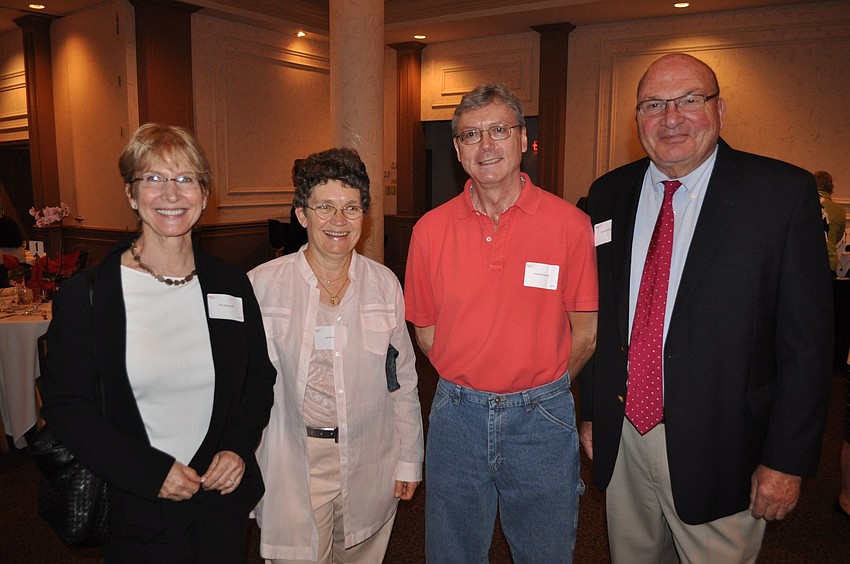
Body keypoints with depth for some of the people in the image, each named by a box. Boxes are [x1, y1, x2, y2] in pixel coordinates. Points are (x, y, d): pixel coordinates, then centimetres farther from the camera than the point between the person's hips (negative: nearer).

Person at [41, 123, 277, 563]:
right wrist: (152, 472, -15)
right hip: (136, 512, -2)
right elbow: (66, 406, -8)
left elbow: (260, 378, 7)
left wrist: (239, 448, -8)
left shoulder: (232, 286, -1)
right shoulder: (84, 294, -9)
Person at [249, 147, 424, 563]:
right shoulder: (262, 285, -7)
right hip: (293, 467, -2)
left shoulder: (385, 284, -1)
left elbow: (403, 379, 6)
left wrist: (409, 459, 7)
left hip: (370, 465, 2)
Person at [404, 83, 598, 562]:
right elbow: (426, 329, 5)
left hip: (542, 419, -1)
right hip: (457, 415, 2)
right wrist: (467, 386, 3)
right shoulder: (431, 229, -4)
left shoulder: (570, 224, -9)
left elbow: (585, 330, -2)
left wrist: (537, 390, 3)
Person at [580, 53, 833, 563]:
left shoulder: (782, 192, -10)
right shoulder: (608, 194, 2)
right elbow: (596, 314, 7)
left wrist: (787, 459, -10)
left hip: (717, 449, -3)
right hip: (621, 439, 4)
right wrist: (591, 410, 7)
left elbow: (807, 339, -10)